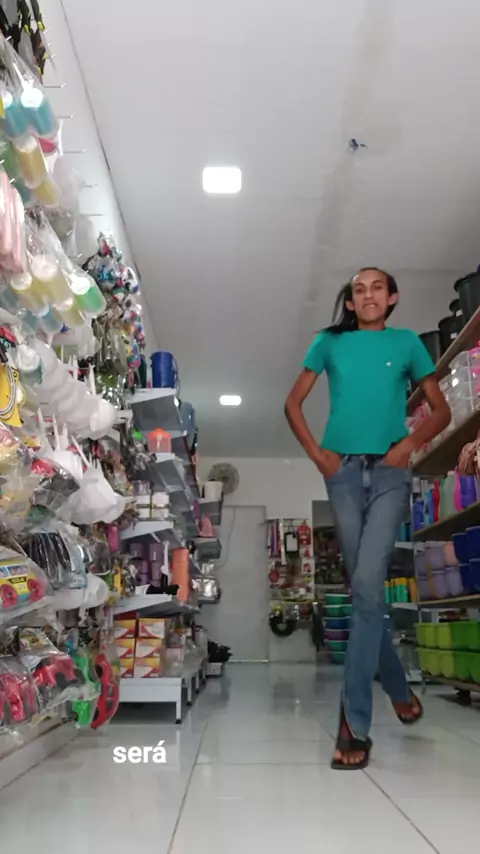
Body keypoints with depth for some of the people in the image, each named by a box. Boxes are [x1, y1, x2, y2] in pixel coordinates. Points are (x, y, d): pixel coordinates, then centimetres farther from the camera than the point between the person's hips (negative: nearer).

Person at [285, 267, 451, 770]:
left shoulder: (407, 343, 10)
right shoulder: (330, 342, 12)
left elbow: (441, 410, 11)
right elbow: (293, 403, 14)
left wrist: (411, 442, -7)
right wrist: (315, 453, 1)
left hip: (389, 473, -2)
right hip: (343, 472, 2)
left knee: (366, 586, -14)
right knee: (365, 589, 6)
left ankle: (354, 720, -9)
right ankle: (397, 686, 27)